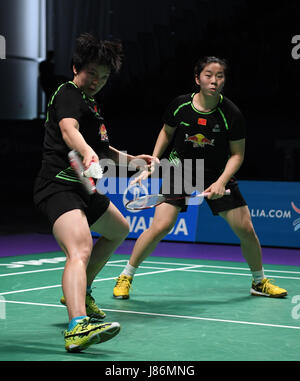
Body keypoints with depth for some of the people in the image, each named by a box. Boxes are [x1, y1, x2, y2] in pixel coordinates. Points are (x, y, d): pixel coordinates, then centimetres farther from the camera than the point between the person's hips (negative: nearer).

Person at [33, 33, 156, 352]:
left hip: (83, 188, 11)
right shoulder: (68, 94, -9)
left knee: (119, 230, 31)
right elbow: (68, 130, -33)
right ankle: (77, 328, -51)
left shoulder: (88, 102, 21)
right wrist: (87, 152, -51)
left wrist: (129, 159, 31)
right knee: (80, 249, -32)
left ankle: (79, 292, 39)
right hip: (59, 185, -11)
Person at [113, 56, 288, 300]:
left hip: (217, 174, 1)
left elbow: (237, 154, -8)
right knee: (160, 227, -17)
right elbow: (166, 133, 7)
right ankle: (126, 276, 1)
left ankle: (259, 282, 21)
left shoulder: (231, 114, -16)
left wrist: (221, 182, -21)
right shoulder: (180, 106, -13)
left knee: (245, 229, -3)